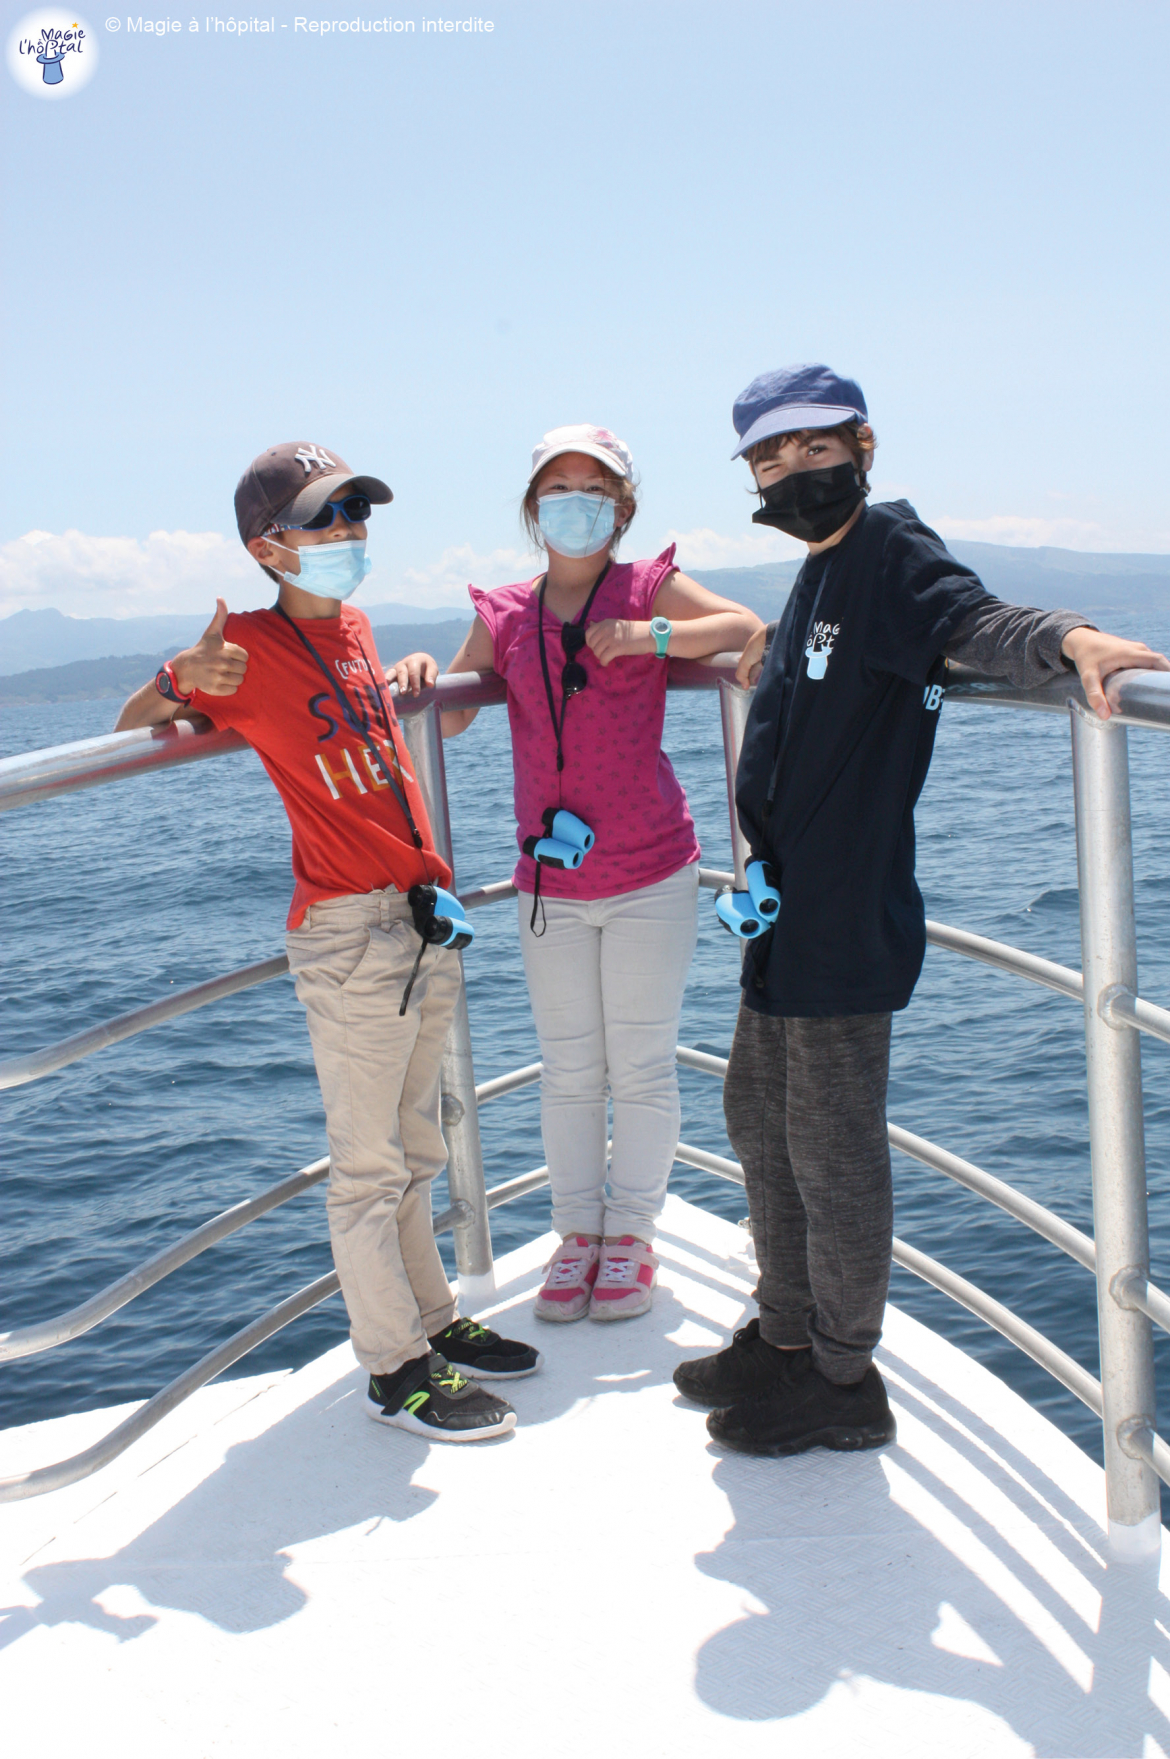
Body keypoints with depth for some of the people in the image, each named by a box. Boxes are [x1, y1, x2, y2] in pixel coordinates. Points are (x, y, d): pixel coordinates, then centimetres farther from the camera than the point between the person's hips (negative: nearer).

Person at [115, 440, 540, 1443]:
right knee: (369, 1164, 1)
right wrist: (183, 679, -26)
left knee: (414, 1150, 19)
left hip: (426, 915, 8)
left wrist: (405, 677, 12)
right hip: (349, 931, -8)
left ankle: (433, 1318, 32)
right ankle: (396, 1369, 11)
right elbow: (133, 728, -6)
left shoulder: (354, 626, 12)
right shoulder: (250, 647, -8)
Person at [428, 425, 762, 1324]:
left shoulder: (650, 587, 0)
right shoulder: (504, 614, 7)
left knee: (642, 1067, 6)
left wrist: (647, 635, -20)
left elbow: (752, 630, -12)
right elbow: (448, 717, 10)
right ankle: (578, 1230, 23)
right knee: (569, 1073, 10)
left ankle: (632, 1234, 20)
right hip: (550, 880, 3)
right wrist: (418, 672, -10)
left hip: (652, 875, -2)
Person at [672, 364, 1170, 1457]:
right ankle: (786, 1337, 36)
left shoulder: (888, 548, -12)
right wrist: (773, 654, 23)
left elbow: (973, 621, -31)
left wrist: (1067, 637, -48)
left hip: (846, 926, -10)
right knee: (760, 1123, 20)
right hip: (787, 917, 10)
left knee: (834, 1155, 1)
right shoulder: (819, 573, 15)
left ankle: (843, 1382, 18)